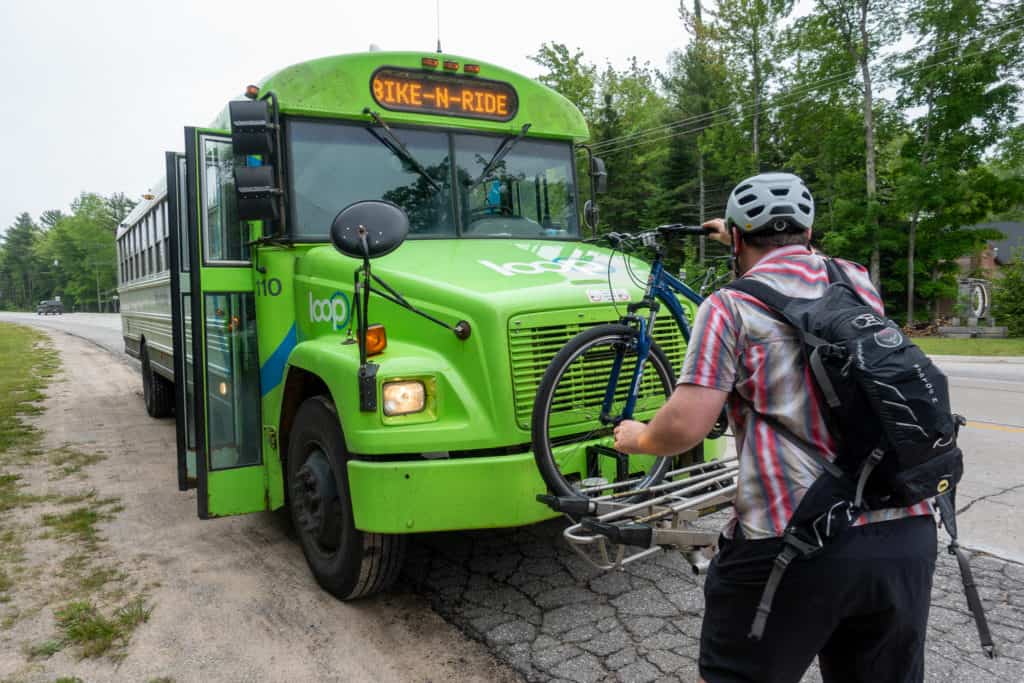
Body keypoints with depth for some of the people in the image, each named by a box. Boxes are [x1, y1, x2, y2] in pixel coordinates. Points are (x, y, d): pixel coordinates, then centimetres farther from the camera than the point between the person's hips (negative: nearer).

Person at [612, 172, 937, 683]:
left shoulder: (731, 306, -5)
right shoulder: (858, 281, 12)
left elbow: (684, 426, -14)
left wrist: (637, 438, 6)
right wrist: (761, 244, 52)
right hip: (907, 536, 7)